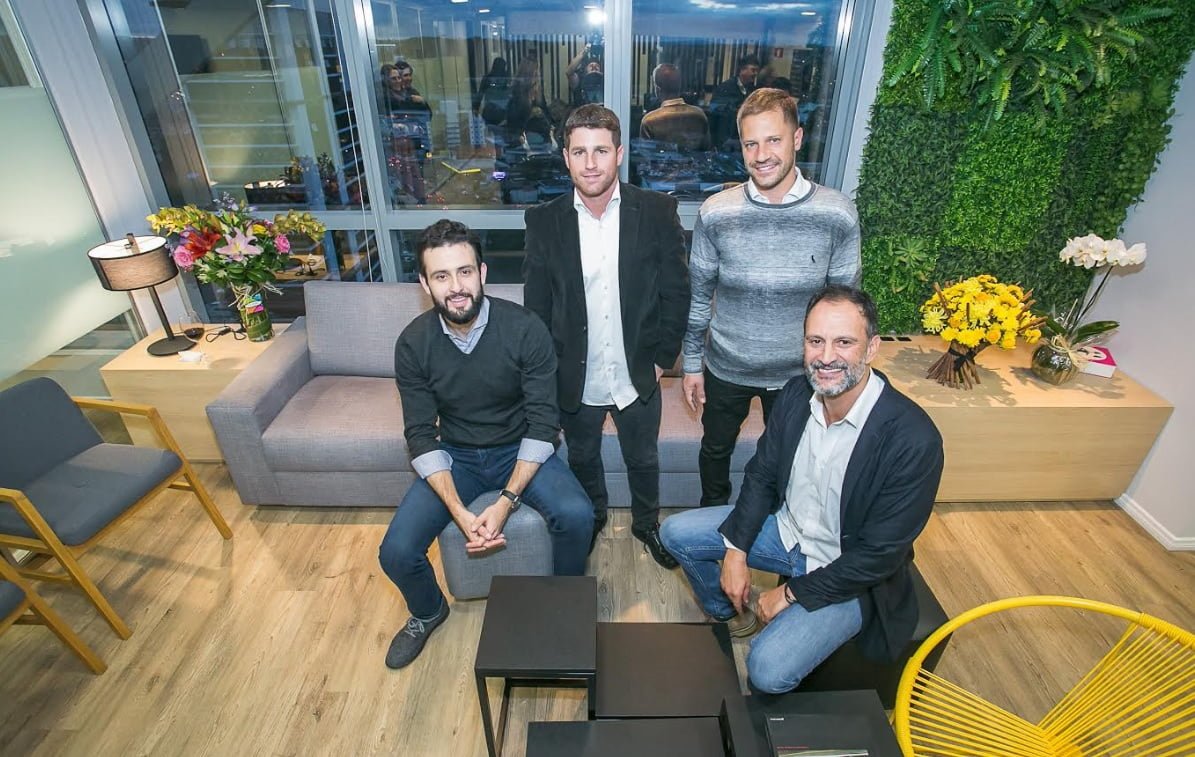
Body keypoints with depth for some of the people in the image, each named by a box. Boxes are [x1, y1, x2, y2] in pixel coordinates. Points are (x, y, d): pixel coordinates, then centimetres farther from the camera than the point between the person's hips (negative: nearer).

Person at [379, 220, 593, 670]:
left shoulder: (525, 329, -21)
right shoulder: (414, 343, -14)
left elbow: (543, 425, -18)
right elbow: (422, 437, -11)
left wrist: (506, 502, -27)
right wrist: (460, 513, -23)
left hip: (520, 449, -1)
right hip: (455, 457, 2)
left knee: (576, 515, -27)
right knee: (395, 552, -14)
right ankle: (428, 612, 24)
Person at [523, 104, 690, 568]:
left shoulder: (657, 211, -10)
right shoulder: (544, 221, -8)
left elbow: (677, 292, -4)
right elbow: (536, 304, -2)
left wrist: (662, 357, -5)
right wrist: (549, 371, -3)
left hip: (637, 376, 0)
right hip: (574, 379, 1)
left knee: (643, 461, 20)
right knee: (582, 460, 23)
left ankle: (646, 524, 49)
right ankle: (592, 519, 53)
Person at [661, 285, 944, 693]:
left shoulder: (913, 439, -30)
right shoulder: (797, 393, -12)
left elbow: (881, 553, -22)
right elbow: (762, 475, 0)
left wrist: (792, 593, -15)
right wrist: (736, 552, -7)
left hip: (848, 574, -5)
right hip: (786, 528, 6)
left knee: (768, 670, -24)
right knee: (676, 533, 3)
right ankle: (731, 614, 28)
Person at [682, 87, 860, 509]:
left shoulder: (837, 215, -14)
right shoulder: (715, 213, -14)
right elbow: (699, 295, -4)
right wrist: (692, 363, 0)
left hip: (798, 372, 0)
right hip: (726, 367, 0)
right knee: (716, 448, 22)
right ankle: (713, 518, 52)